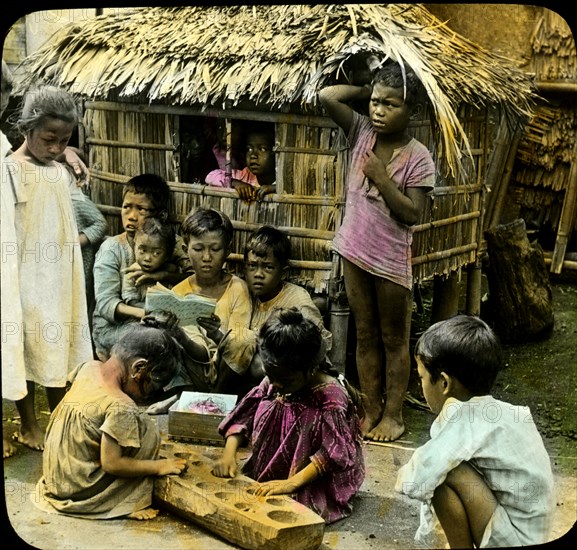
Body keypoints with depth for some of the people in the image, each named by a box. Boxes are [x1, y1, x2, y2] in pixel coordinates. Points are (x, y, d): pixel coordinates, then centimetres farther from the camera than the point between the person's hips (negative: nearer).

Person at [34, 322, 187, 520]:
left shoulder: (88, 367, -5)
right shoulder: (121, 407, -25)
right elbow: (111, 464, -22)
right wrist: (159, 467, -11)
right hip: (79, 494, -8)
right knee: (146, 430, -6)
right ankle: (131, 504, 0)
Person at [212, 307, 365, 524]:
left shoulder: (332, 396, -20)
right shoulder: (271, 384, -1)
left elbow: (332, 453, -25)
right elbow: (243, 418, 3)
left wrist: (291, 483, -33)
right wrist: (229, 454, -14)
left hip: (313, 484, -7)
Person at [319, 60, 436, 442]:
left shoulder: (418, 158, -13)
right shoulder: (362, 133, -1)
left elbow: (412, 215, -15)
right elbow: (327, 96, -8)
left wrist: (382, 179, -20)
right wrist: (369, 91, -4)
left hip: (392, 260, -4)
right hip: (355, 252, 4)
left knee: (394, 340, 10)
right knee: (365, 336, 14)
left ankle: (394, 414, 23)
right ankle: (372, 410, 26)